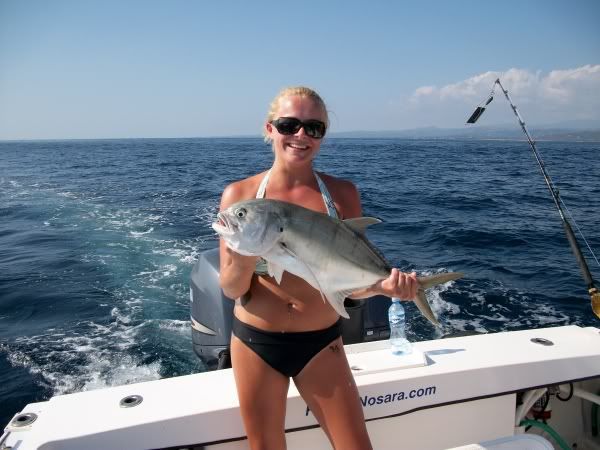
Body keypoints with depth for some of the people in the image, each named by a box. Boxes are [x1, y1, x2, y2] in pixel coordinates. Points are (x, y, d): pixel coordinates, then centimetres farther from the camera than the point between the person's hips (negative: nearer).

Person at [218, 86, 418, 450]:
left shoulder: (342, 193, -5)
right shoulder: (239, 194, -6)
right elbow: (231, 289, -6)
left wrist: (383, 285, -24)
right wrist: (245, 261, -26)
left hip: (322, 343, 0)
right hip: (255, 342, 1)